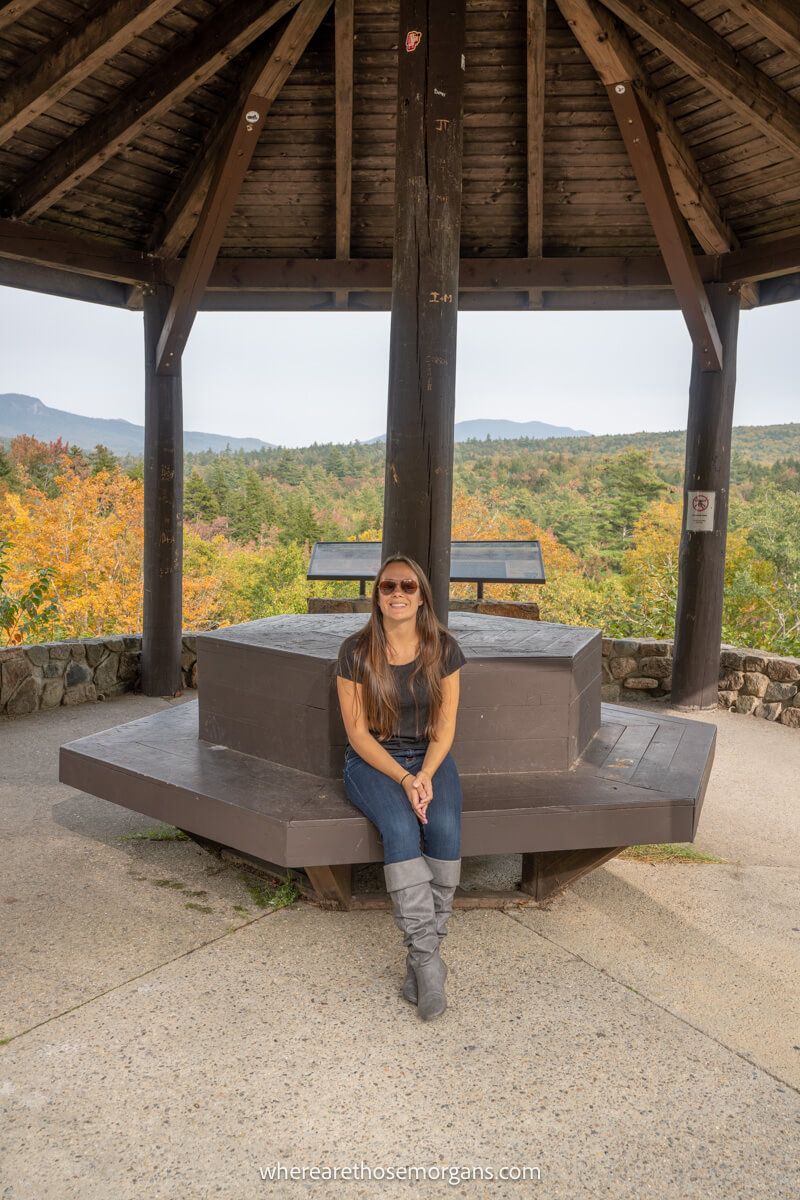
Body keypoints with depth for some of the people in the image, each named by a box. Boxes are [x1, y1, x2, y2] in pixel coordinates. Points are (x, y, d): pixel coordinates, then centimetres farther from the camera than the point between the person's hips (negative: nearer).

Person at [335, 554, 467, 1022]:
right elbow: (358, 732, -9)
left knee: (445, 826, -28)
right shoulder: (356, 651, -8)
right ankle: (428, 958, -26)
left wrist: (426, 775, -19)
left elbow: (445, 726, -1)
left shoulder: (444, 648, -3)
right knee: (400, 828, -31)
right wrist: (403, 779, -20)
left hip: (430, 757, 2)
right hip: (372, 760, -2)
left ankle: (422, 954, -18)